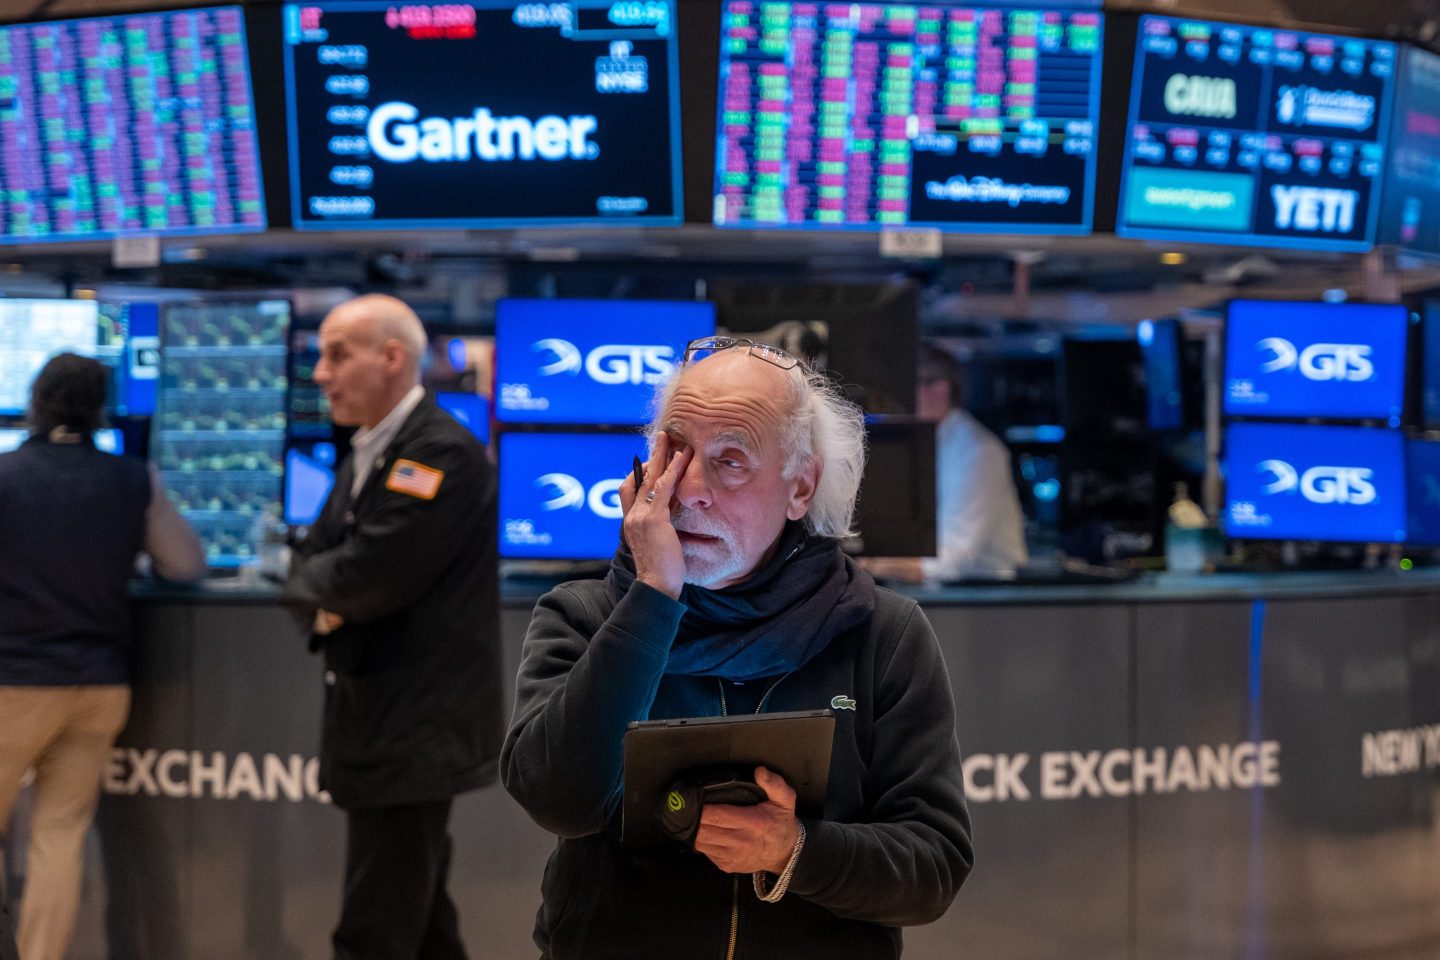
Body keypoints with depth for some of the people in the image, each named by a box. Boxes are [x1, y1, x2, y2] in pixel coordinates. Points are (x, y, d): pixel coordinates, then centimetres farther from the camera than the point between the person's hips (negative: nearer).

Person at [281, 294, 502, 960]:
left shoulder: (442, 452, -16)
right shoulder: (367, 455, 15)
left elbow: (367, 576, -24)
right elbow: (309, 568, 13)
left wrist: (315, 584, -4)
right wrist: (324, 603, -9)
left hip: (413, 727, -10)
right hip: (383, 722, 10)